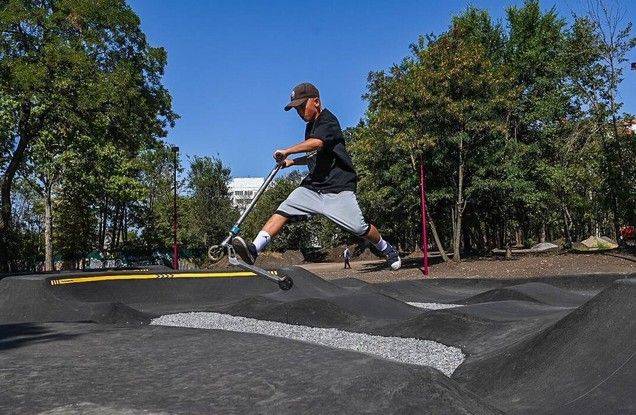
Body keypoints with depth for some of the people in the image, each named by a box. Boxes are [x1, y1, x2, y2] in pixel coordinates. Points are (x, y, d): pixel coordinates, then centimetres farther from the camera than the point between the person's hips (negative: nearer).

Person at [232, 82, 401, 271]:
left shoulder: (328, 120, -9)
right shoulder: (310, 127, 18)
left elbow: (317, 143, -31)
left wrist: (287, 151, -34)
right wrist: (292, 162, 15)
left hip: (338, 188, -7)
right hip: (312, 186, 8)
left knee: (360, 228, -10)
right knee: (283, 211, -13)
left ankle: (387, 249, 18)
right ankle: (254, 249, -24)